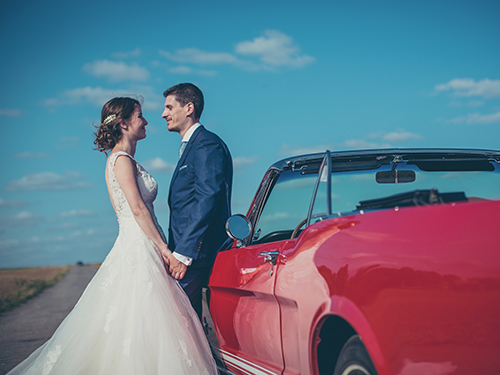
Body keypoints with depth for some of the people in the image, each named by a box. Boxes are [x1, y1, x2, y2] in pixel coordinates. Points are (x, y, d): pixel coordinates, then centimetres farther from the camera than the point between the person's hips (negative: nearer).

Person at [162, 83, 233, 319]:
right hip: (186, 249, 10)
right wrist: (177, 250, 16)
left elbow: (207, 200, -20)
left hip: (195, 253, -10)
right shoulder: (189, 146, 22)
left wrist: (183, 253, -23)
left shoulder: (207, 144, -10)